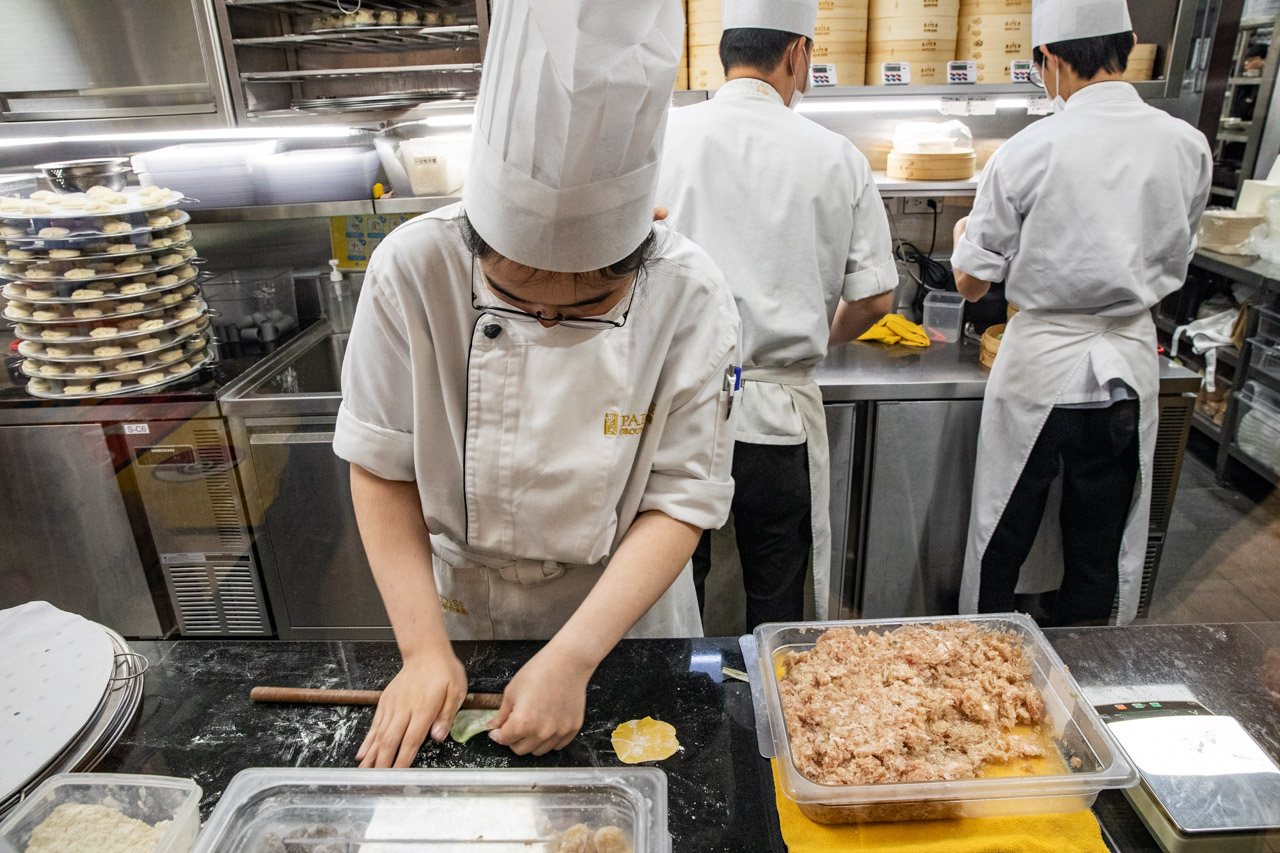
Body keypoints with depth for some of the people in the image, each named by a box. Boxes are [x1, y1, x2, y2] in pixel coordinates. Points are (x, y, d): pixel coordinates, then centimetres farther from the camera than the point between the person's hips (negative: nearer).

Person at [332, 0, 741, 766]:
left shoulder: (688, 296, -23)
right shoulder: (417, 270, -22)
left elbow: (683, 498, -20)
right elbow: (383, 468, -14)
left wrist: (572, 660, -27)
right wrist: (424, 649, -17)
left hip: (620, 618, 0)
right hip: (460, 614, 1)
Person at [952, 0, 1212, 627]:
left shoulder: (1029, 151, -14)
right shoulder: (1188, 145, -1)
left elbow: (971, 282, -8)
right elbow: (1174, 266, 12)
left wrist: (965, 234, 13)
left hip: (1040, 364, -3)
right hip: (1131, 364, 4)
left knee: (1001, 545, 13)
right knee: (1101, 559, 17)